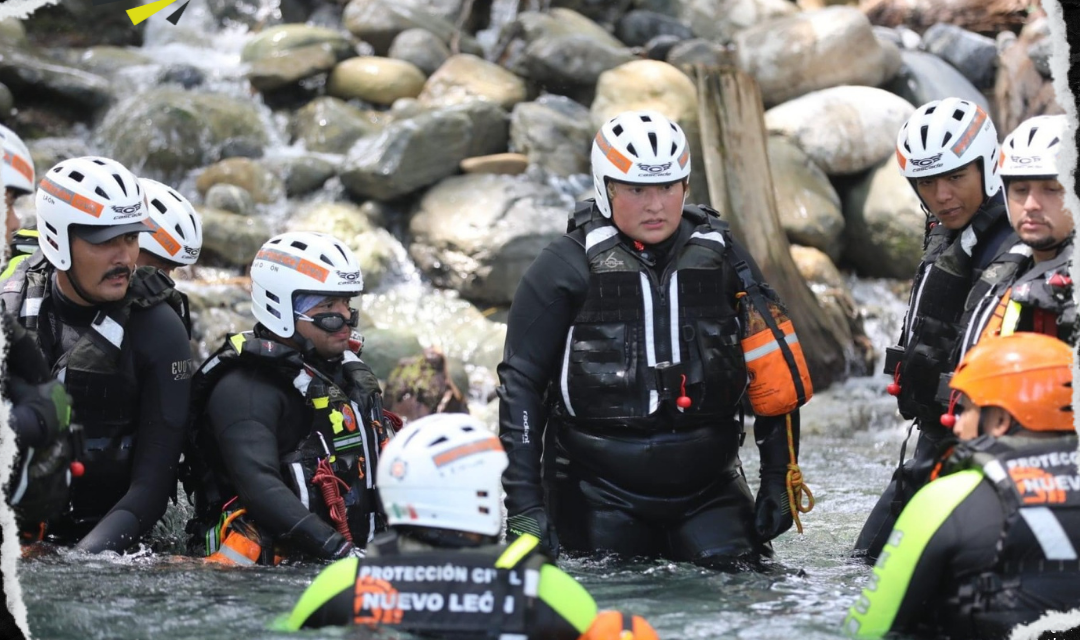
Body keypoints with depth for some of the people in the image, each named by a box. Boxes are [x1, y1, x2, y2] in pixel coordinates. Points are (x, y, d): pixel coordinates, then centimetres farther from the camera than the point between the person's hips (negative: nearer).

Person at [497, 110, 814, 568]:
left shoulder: (721, 256, 7)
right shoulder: (568, 266, -2)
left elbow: (776, 374, 12)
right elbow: (521, 381, -2)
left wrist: (779, 478, 7)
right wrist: (523, 503, -8)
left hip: (708, 488, 2)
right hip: (599, 491, -2)